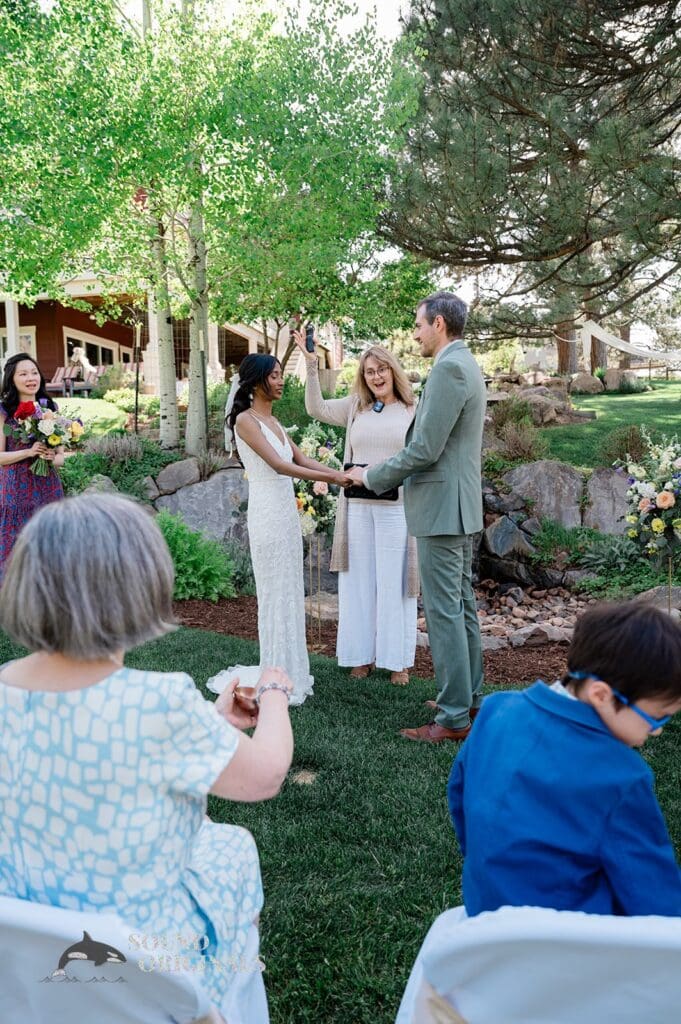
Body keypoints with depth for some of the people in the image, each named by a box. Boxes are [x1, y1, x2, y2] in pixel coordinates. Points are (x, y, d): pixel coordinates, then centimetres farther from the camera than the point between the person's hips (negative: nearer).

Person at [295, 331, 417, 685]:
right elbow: (316, 409, 1)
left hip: (396, 507, -3)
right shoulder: (355, 408, 9)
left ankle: (397, 660, 13)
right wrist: (311, 364, -7)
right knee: (359, 580, 8)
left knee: (394, 582, 2)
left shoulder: (412, 412, 1)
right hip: (358, 506, 3)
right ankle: (362, 655, 20)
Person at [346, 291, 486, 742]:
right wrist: (387, 470, 17)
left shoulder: (449, 368, -17)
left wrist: (373, 476, -8)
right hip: (462, 505, 11)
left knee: (444, 612, -5)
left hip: (442, 509, -11)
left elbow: (424, 449, -21)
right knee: (463, 605, 16)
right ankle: (470, 696, 28)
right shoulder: (466, 365, 16)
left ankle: (454, 718, 3)